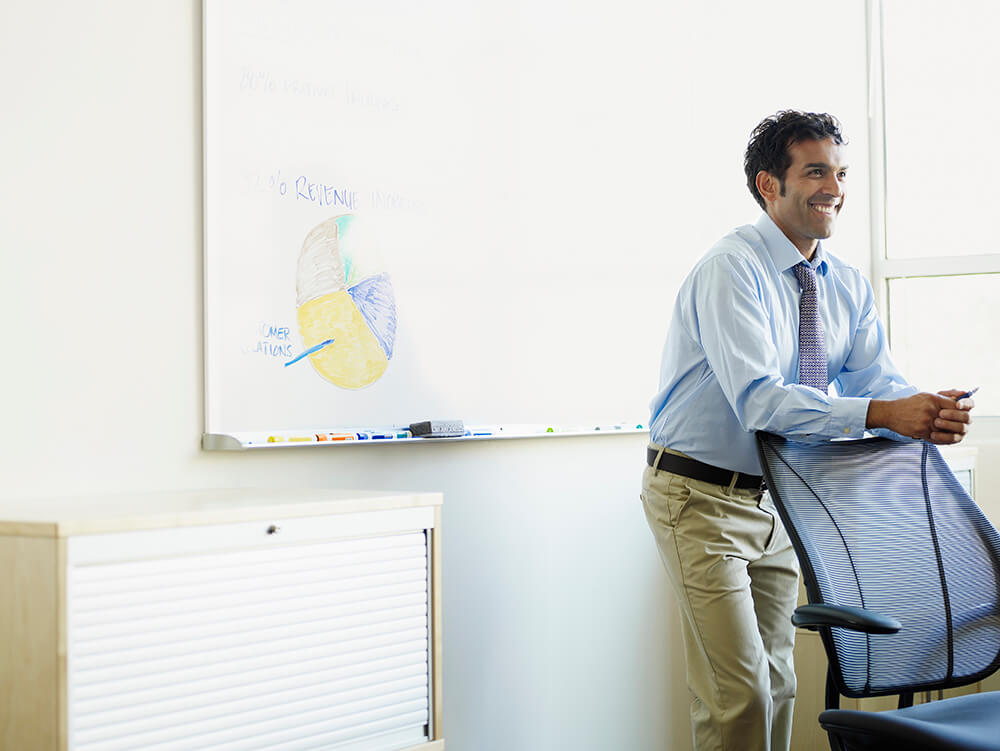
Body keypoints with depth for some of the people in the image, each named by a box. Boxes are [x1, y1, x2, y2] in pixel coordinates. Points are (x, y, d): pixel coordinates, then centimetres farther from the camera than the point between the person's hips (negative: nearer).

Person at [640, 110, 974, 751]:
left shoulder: (849, 286, 4)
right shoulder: (731, 270, -20)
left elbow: (875, 379, -6)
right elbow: (758, 399, -32)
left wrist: (930, 412, -29)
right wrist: (881, 413, -41)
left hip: (776, 498, 8)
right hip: (703, 498, -7)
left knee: (777, 680, 15)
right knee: (738, 691, -10)